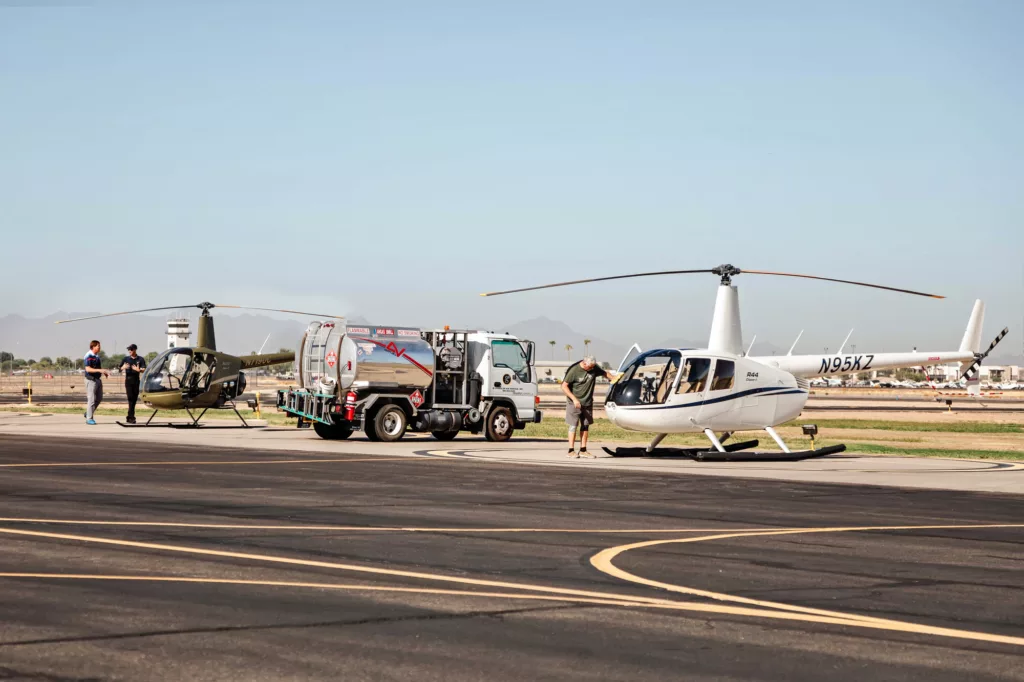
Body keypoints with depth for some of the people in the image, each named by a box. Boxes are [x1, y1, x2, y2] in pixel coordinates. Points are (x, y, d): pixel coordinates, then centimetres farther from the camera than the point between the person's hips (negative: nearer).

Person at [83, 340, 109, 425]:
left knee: (99, 398, 13)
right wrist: (99, 370, -32)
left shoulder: (97, 356, 13)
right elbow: (88, 369, -24)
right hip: (91, 380, -9)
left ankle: (88, 413, 26)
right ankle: (89, 418, 1)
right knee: (91, 399, -6)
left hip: (98, 379, 9)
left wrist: (104, 372, 7)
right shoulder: (88, 356, -15)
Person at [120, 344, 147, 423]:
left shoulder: (140, 359, 6)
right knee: (130, 398, -11)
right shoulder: (126, 358, 11)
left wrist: (138, 369, -24)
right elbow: (120, 369, 11)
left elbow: (144, 370, -3)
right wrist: (123, 367, -12)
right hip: (128, 380, -1)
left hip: (136, 380, 1)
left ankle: (129, 417, 14)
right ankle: (131, 417, -15)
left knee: (134, 399, 4)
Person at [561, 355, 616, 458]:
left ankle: (583, 450, 15)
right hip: (575, 403, -6)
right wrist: (574, 399, -21)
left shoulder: (594, 368, -2)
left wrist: (614, 379, 1)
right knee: (573, 426, -3)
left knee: (585, 426, 8)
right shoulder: (574, 370, -17)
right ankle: (571, 451, 2)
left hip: (588, 403, 6)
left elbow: (604, 373, 16)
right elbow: (564, 386, -14)